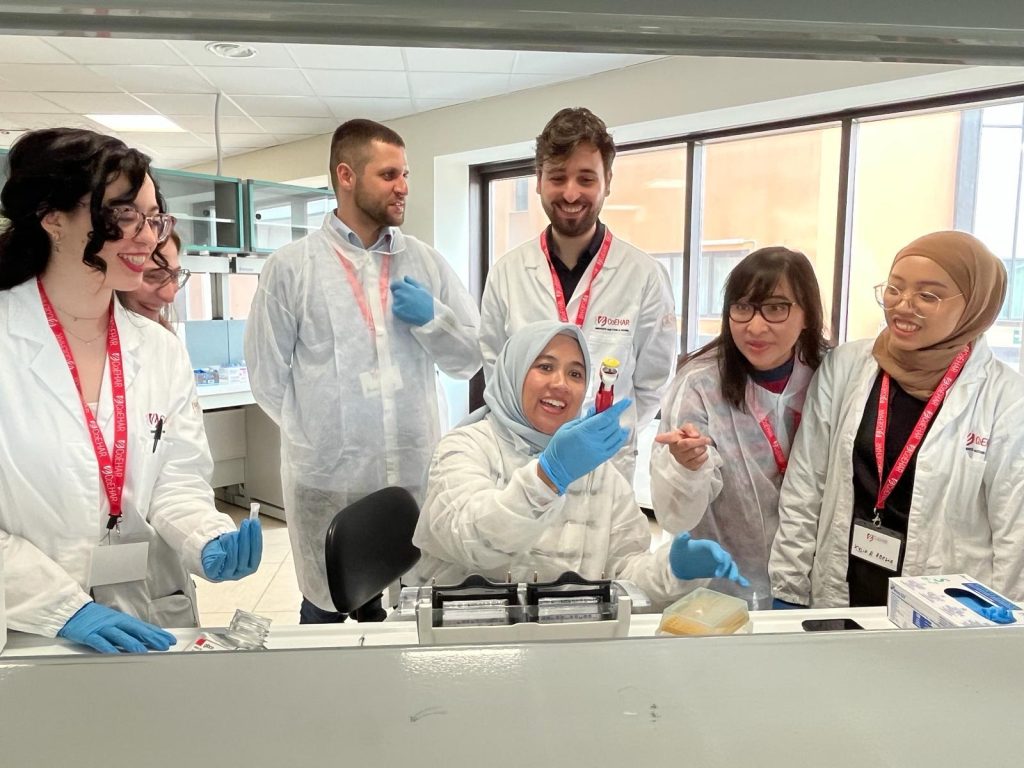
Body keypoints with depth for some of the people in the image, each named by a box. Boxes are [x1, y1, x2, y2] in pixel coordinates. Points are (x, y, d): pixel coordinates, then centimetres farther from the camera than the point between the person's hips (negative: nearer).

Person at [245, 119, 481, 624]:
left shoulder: (426, 262, 5)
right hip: (327, 480, -2)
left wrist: (432, 317, -10)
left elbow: (471, 359, 7)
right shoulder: (290, 267, -3)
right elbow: (267, 375, -1)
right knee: (324, 614, 16)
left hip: (415, 476, 3)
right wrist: (321, 437, 1)